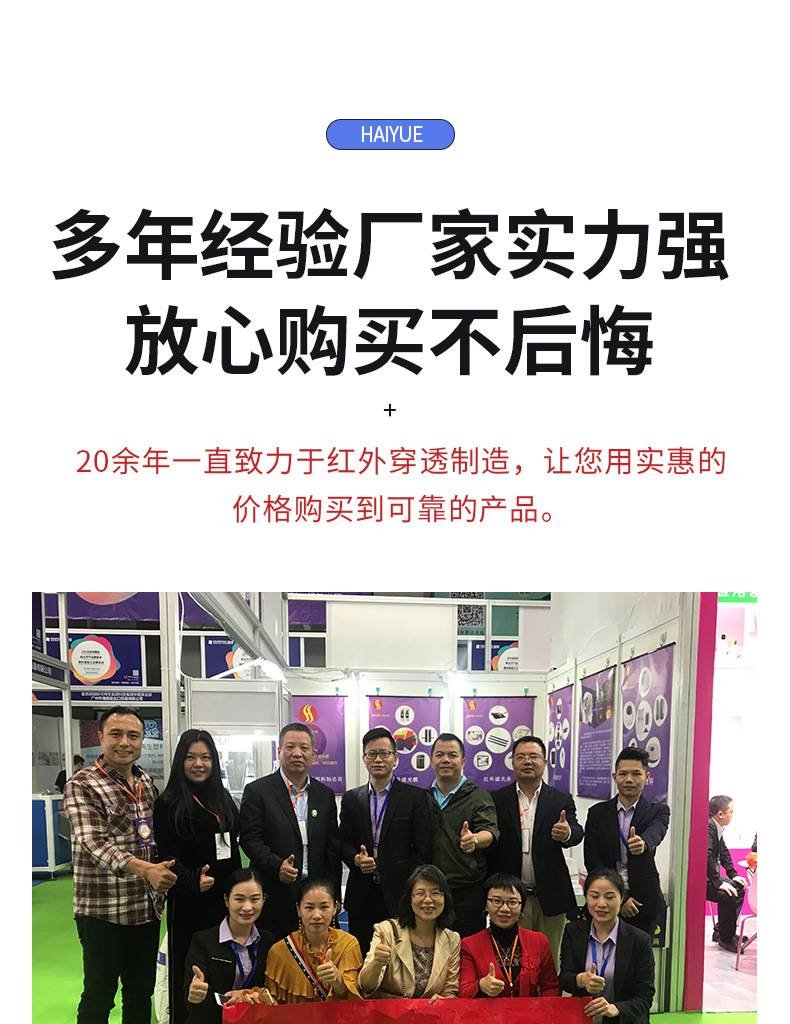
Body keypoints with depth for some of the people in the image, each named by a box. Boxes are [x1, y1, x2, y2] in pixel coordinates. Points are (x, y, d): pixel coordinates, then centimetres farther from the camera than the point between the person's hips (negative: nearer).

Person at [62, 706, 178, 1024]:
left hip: (148, 906, 6)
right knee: (99, 997, 5)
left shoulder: (146, 782, 9)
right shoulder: (82, 785, -13)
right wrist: (143, 868, -37)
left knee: (142, 992, 16)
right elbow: (93, 842, -25)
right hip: (103, 910, -6)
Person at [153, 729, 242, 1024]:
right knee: (187, 974, 4)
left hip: (224, 899, 4)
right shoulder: (168, 804, -6)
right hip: (188, 903, -4)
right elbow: (168, 857, -11)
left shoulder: (223, 798, 10)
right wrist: (193, 881, -28)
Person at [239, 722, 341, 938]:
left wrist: (332, 896, 6)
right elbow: (250, 840, -6)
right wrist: (277, 866, -21)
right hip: (274, 899, -3)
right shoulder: (257, 791, -1)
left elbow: (333, 848, 11)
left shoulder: (325, 795, 11)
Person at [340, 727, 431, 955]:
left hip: (399, 893, -2)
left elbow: (421, 850, -2)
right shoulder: (351, 799, 10)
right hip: (361, 895, 3)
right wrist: (355, 858, -10)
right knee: (360, 953, 5)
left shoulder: (415, 797, 0)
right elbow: (344, 843, 11)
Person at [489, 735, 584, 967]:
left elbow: (577, 833, -9)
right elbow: (489, 845, -2)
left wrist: (568, 833, -33)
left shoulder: (561, 800, 4)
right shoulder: (497, 800, 0)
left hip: (550, 898, 1)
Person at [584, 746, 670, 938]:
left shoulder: (658, 811, 3)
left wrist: (643, 843, -44)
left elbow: (655, 833, -21)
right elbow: (591, 859, -1)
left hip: (644, 902, -1)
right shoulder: (597, 813, 5)